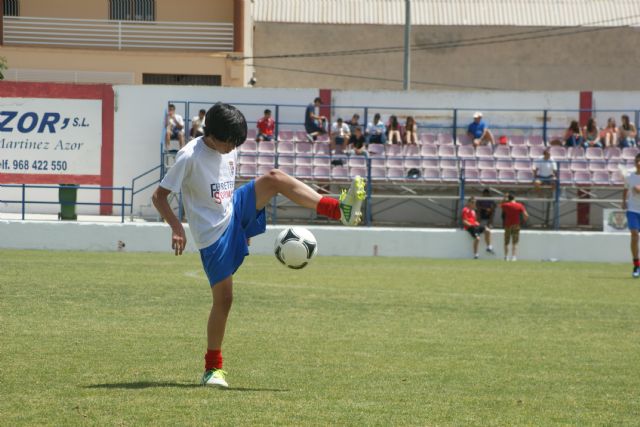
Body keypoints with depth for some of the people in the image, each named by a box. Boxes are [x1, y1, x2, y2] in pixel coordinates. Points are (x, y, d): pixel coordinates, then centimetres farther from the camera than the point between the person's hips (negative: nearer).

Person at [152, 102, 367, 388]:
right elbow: (159, 196, -17)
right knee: (223, 299, -6)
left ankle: (339, 209, -26)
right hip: (212, 234, -6)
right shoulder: (189, 156, -18)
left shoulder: (230, 151, 4)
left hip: (234, 214, 6)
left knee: (274, 178, -16)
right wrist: (176, 228, -30)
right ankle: (213, 368, 8)